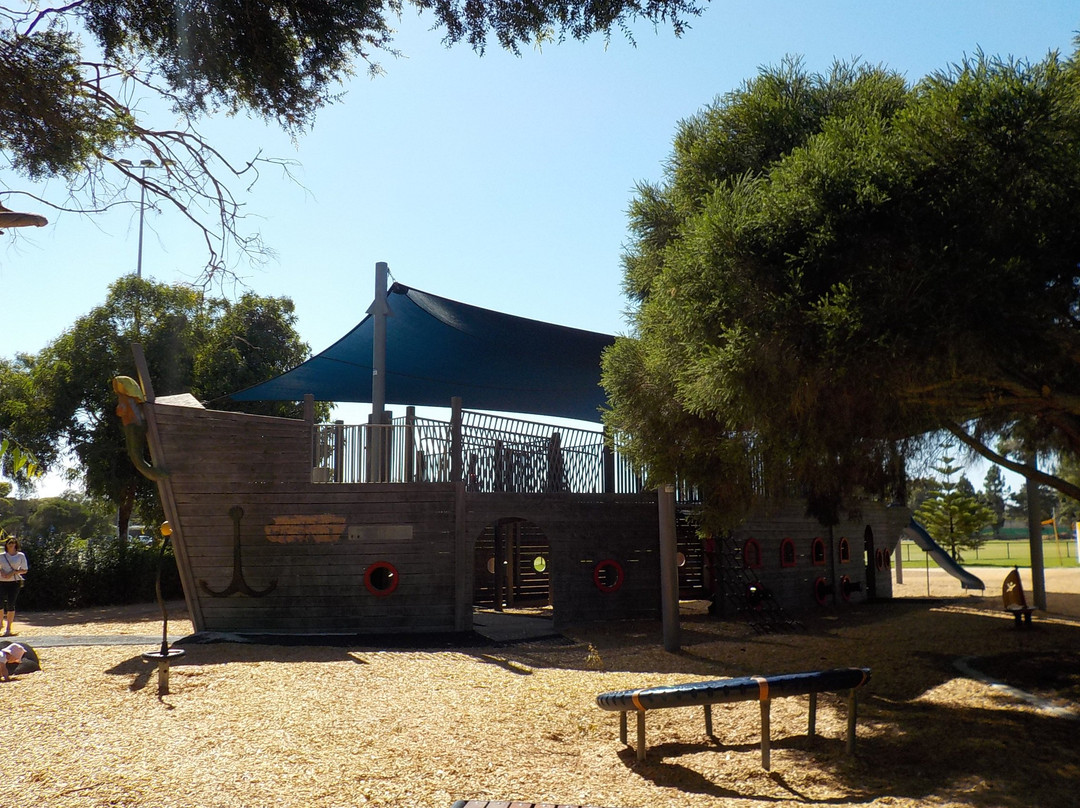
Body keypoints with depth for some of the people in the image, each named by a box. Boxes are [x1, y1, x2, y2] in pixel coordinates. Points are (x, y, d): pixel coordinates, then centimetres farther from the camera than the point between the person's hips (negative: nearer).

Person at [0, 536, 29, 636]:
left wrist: (13, 572, -12)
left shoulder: (21, 555, 4)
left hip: (14, 582, -2)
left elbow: (24, 570, 2)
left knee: (11, 604, -5)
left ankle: (8, 629, 2)